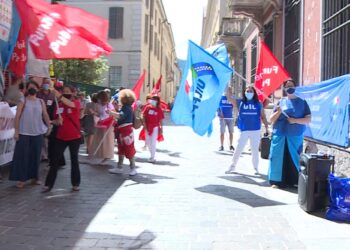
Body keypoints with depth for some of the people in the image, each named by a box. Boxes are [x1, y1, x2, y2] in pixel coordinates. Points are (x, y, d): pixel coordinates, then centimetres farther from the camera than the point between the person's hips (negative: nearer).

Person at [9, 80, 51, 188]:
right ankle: (21, 179, 3)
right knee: (22, 155, -2)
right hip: (24, 133, -4)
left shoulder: (41, 102, 8)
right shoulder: (23, 101, -3)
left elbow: (45, 115, 10)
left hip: (37, 133, 4)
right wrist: (16, 131, -12)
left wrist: (49, 127, 1)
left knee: (35, 155, 9)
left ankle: (34, 177, 20)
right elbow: (17, 117, -6)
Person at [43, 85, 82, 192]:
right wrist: (57, 121, -12)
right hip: (61, 137, 3)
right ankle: (48, 184, 8)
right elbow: (55, 120, 12)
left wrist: (59, 96, -46)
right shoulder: (59, 104, 5)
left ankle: (75, 184, 19)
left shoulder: (76, 102, -6)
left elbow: (70, 104, -31)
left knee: (74, 160, 8)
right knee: (55, 160, 3)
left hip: (74, 137, -3)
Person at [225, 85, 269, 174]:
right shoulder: (240, 102, 2)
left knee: (255, 150, 9)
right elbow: (229, 97, -6)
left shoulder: (258, 104, 3)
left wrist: (267, 128, 1)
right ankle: (233, 166, 18)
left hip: (255, 131, 1)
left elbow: (263, 117, 6)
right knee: (238, 149, 4)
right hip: (243, 131, 0)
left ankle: (256, 168, 23)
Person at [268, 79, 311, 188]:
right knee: (278, 157, -1)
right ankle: (277, 181, 6)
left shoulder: (302, 102, 7)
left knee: (294, 158, 1)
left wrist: (295, 120, -14)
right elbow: (271, 120, 8)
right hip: (279, 136, 1)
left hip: (295, 136, -1)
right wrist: (278, 112, -11)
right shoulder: (281, 102, 10)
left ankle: (294, 181, 9)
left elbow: (308, 119, 1)